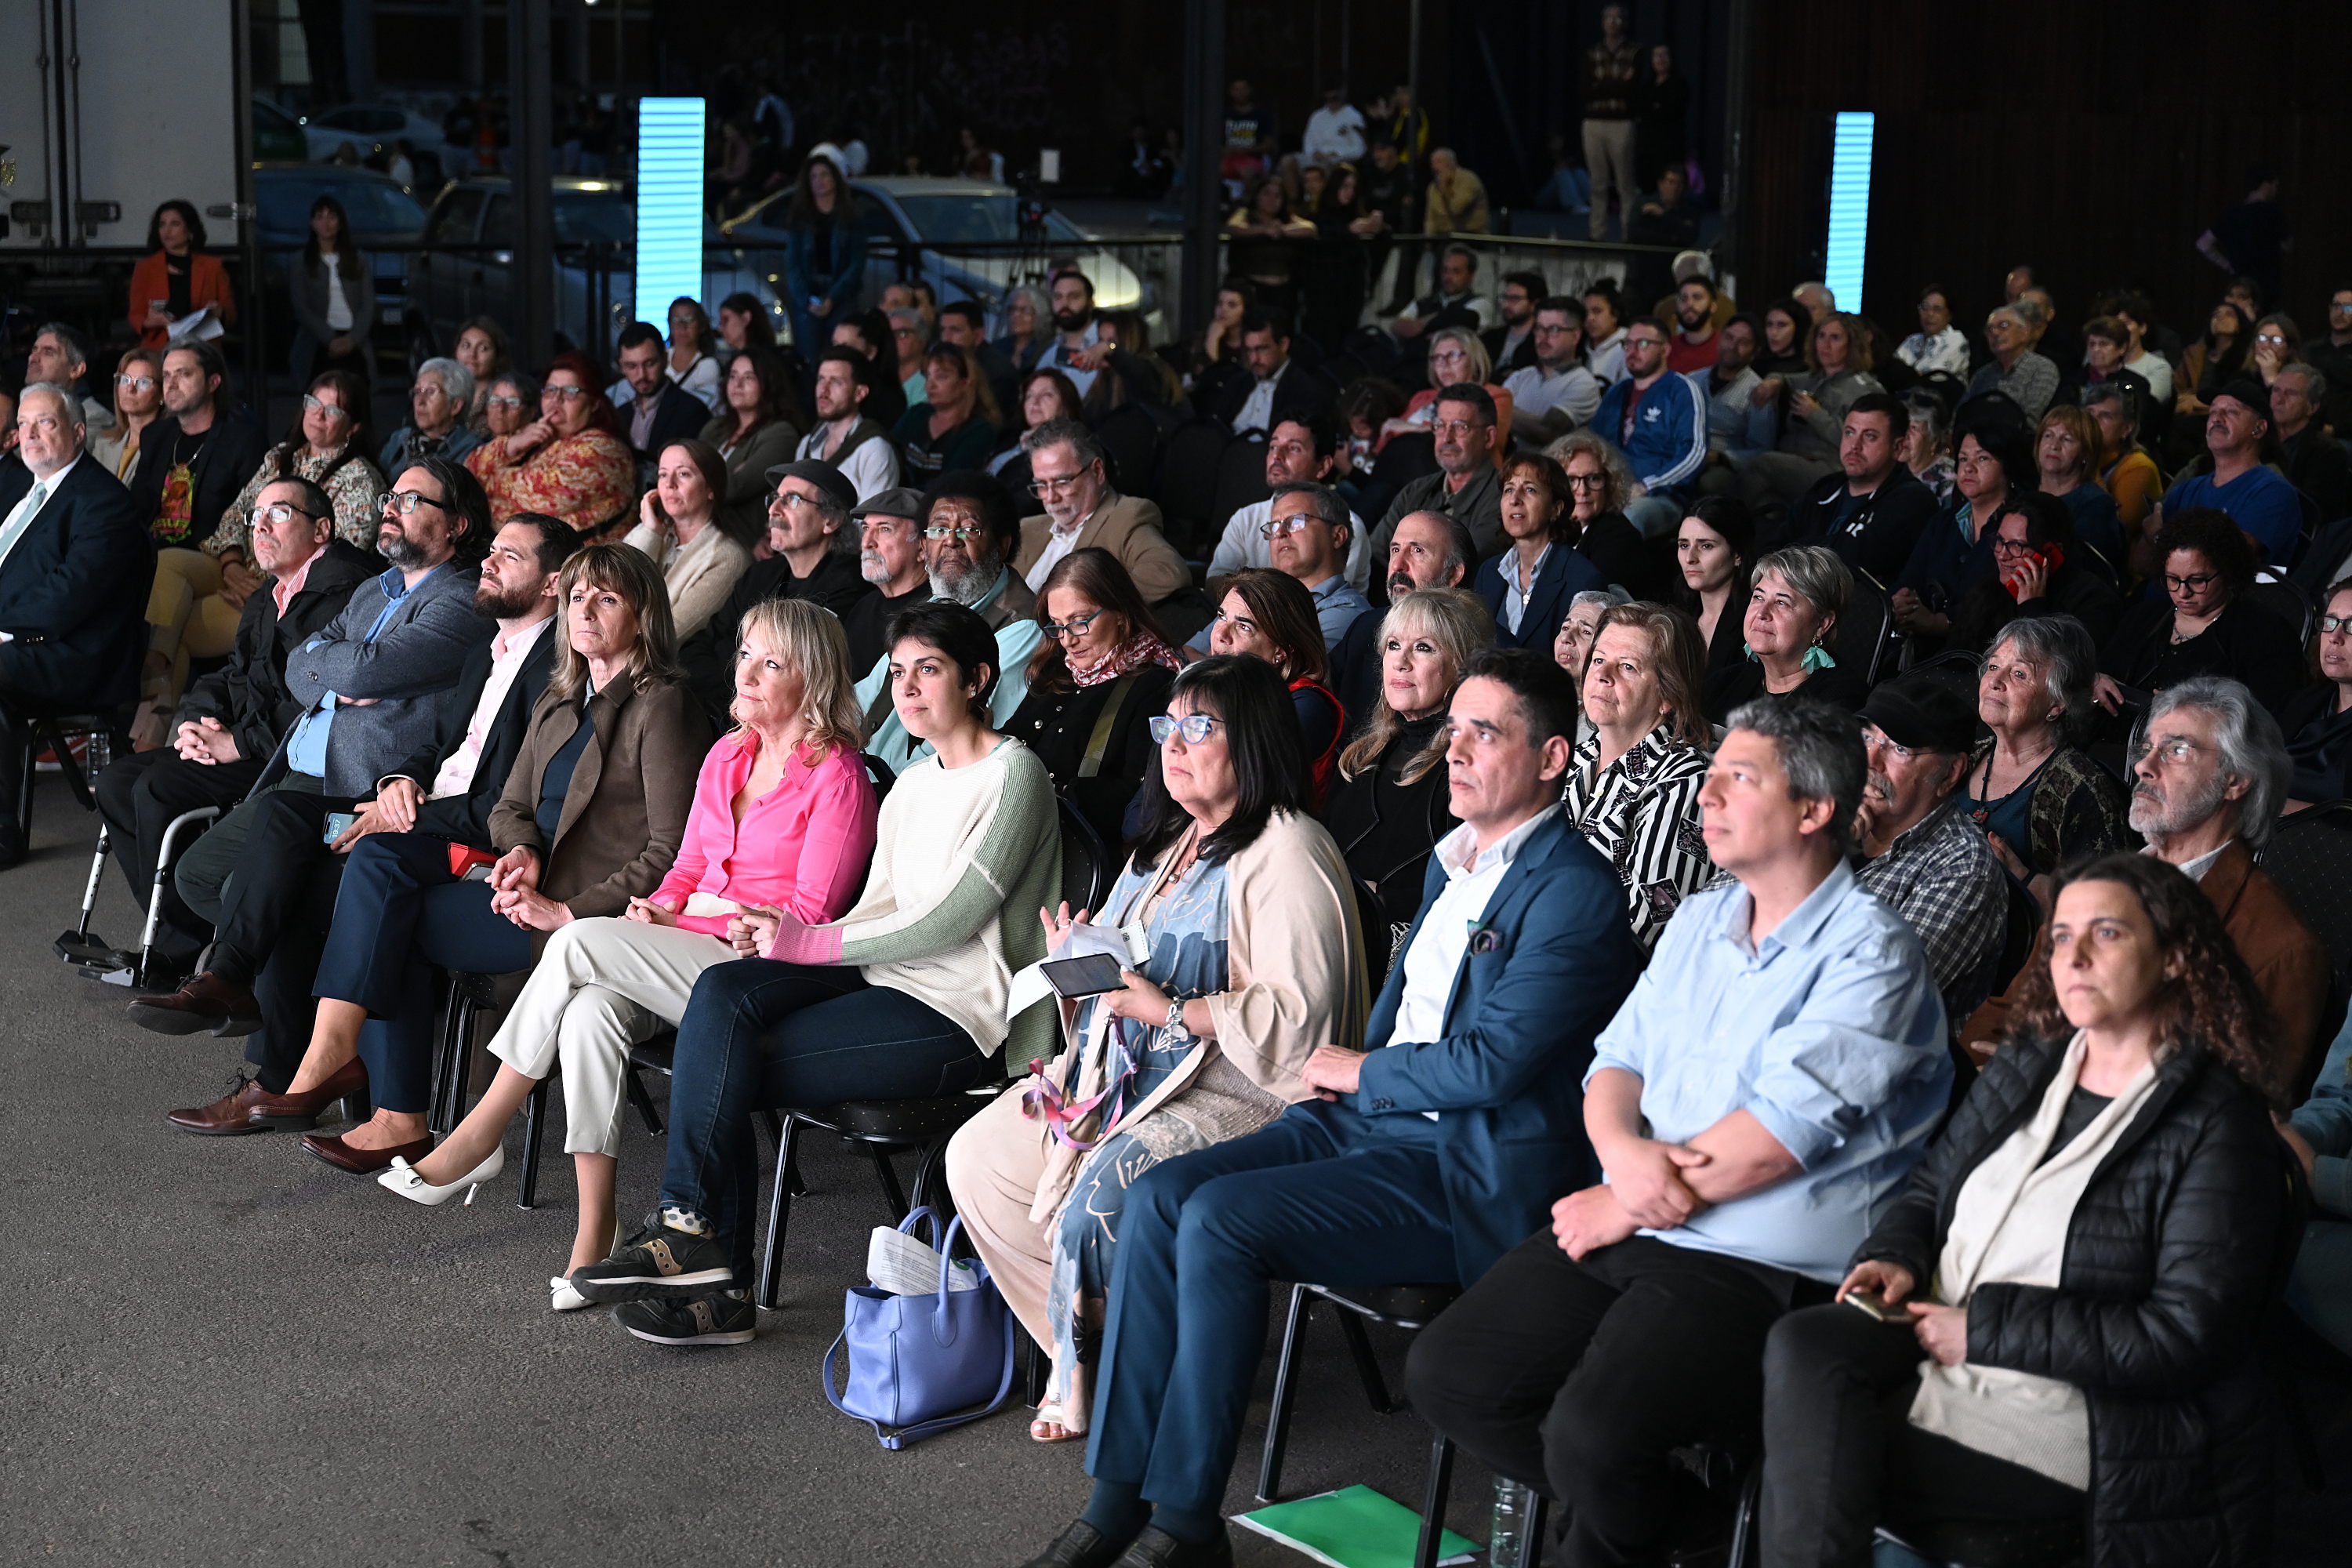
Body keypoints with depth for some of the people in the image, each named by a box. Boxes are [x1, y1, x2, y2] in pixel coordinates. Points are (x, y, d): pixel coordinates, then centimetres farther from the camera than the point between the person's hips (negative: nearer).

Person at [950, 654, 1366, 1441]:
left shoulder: (1288, 855, -12)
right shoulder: (1168, 842, 19)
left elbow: (1295, 1014, -22)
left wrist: (1167, 1009, -23)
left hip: (1237, 1094, -10)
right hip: (1127, 1069, 10)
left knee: (1099, 1192, -30)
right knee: (978, 1157, -4)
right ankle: (1080, 1350, 5)